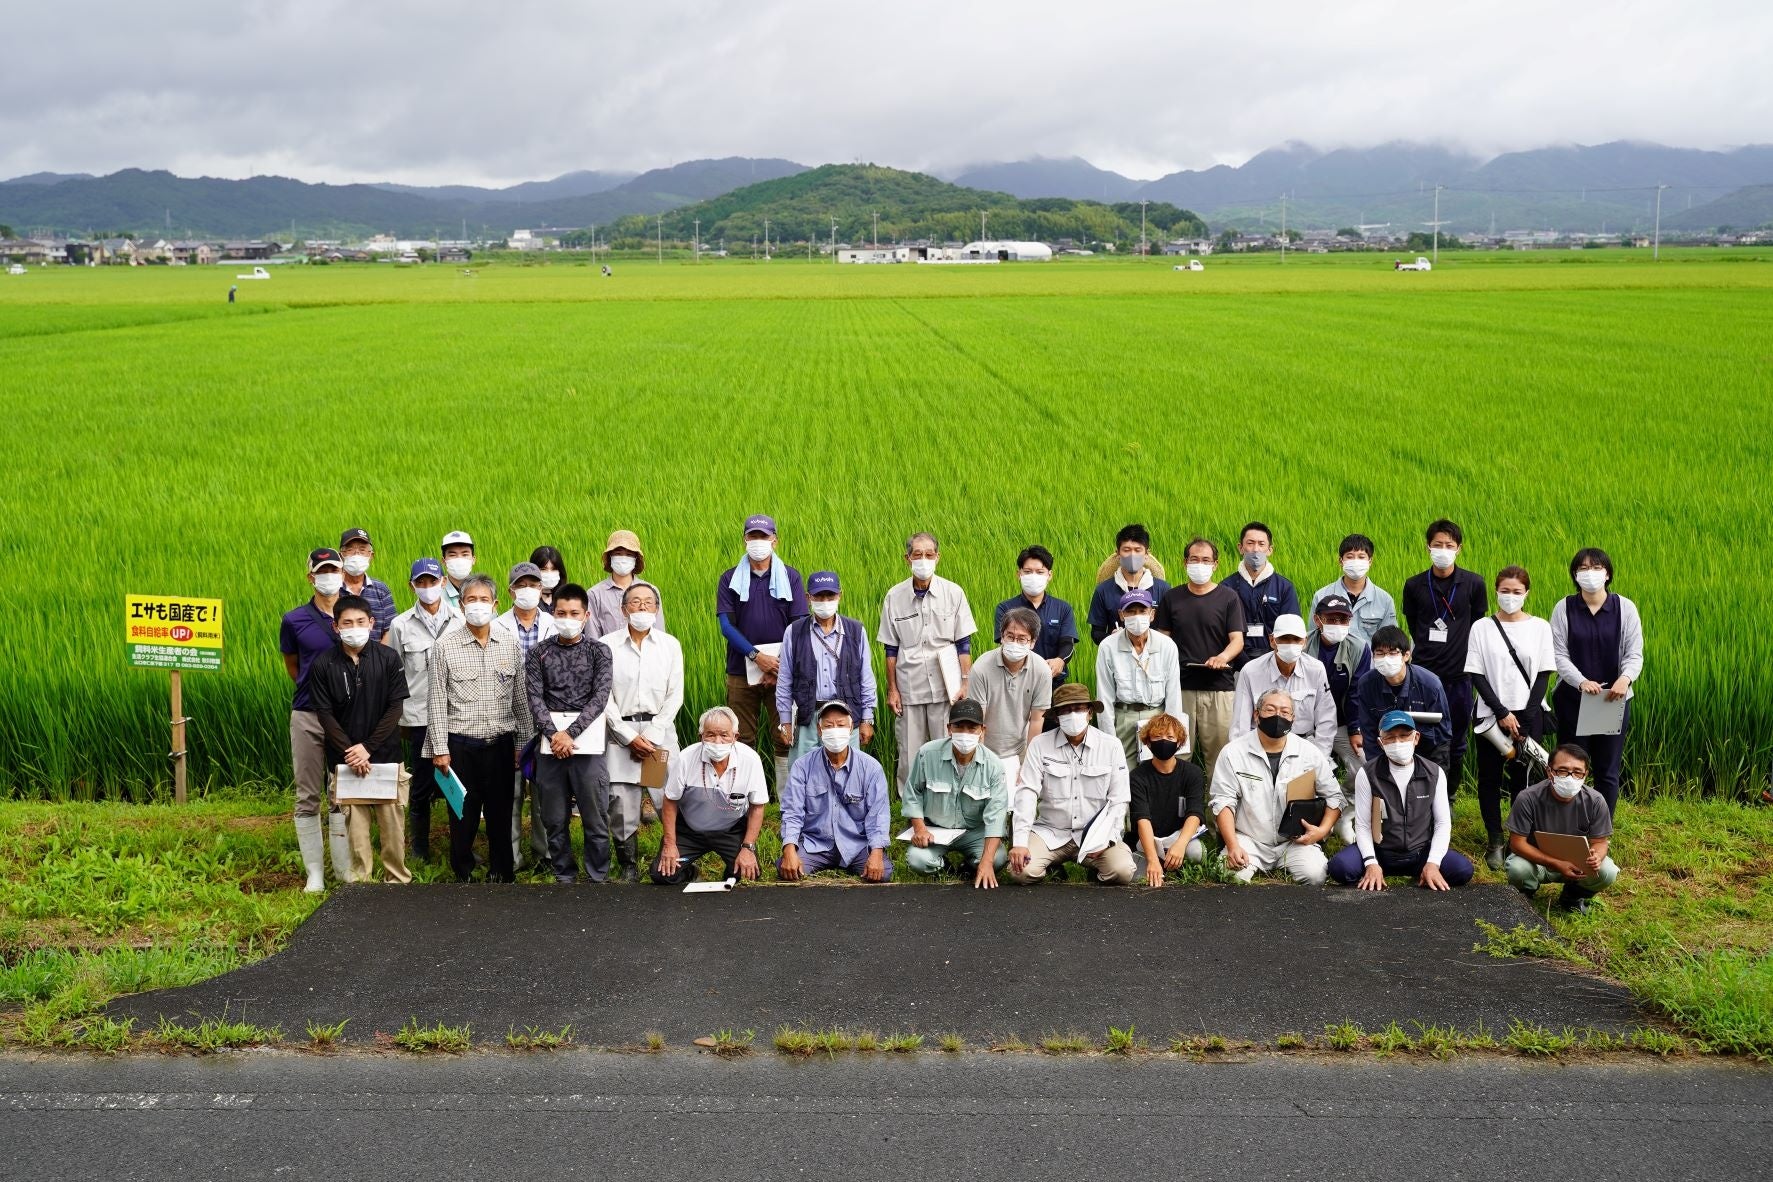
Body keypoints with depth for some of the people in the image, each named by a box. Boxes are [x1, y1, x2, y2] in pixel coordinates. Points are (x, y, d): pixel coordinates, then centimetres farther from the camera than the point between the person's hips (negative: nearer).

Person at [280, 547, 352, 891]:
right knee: (308, 797, 3)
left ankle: (344, 868, 13)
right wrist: (313, 690, 9)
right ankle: (314, 872, 9)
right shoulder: (294, 620, 0)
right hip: (308, 716, 0)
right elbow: (292, 666, 15)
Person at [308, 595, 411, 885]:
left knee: (392, 824, 2)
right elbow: (325, 714, -2)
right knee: (354, 826, -1)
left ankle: (399, 880, 14)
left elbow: (395, 708, -3)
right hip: (345, 760, 0)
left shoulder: (388, 658, -1)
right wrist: (350, 752, -11)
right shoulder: (323, 665, -1)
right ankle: (359, 883, 10)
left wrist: (367, 747, -9)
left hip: (386, 755, 0)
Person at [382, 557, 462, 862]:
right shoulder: (401, 625, 3)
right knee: (421, 786, 5)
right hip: (419, 715, 0)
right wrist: (398, 717, 8)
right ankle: (419, 853, 18)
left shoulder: (460, 620, 3)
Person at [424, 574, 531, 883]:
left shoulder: (510, 643, 5)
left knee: (501, 813, 8)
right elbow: (437, 701, -2)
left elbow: (520, 697, 9)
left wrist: (524, 742, 7)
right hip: (461, 744, -2)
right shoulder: (445, 646, -2)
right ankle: (463, 875, 20)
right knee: (463, 815, 6)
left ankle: (501, 875, 21)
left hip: (501, 743, 2)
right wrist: (440, 749, -5)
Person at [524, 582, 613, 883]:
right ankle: (563, 875, 20)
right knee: (554, 819, 8)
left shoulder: (599, 651, 3)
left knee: (595, 818, 1)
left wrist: (570, 733, -16)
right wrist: (555, 734, -15)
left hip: (588, 741, -2)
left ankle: (598, 877, 11)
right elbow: (534, 698, -1)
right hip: (550, 744, 2)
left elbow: (600, 696, -6)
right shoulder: (539, 653, 7)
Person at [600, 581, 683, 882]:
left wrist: (651, 737, -6)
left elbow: (675, 696, 4)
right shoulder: (607, 645, 3)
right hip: (620, 732, -1)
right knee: (621, 804, -3)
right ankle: (629, 867, 12)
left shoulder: (670, 645, 7)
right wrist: (630, 737, -8)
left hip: (659, 730, 1)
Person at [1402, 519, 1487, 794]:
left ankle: (1449, 796, 21)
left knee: (1456, 743, 9)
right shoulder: (1414, 585, 2)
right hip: (1424, 672, 0)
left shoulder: (1474, 583, 1)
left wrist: (1463, 652, 9)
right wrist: (1429, 650, 8)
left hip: (1459, 675, 0)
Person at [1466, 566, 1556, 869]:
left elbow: (1543, 674, 1)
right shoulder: (1482, 628, 1)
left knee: (1522, 777, -1)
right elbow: (1477, 675, -2)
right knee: (1490, 777, 2)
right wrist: (1502, 713, -10)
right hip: (1492, 715, 0)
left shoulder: (1540, 627, 3)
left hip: (1528, 714, 0)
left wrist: (1526, 718, -7)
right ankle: (1495, 841, 10)